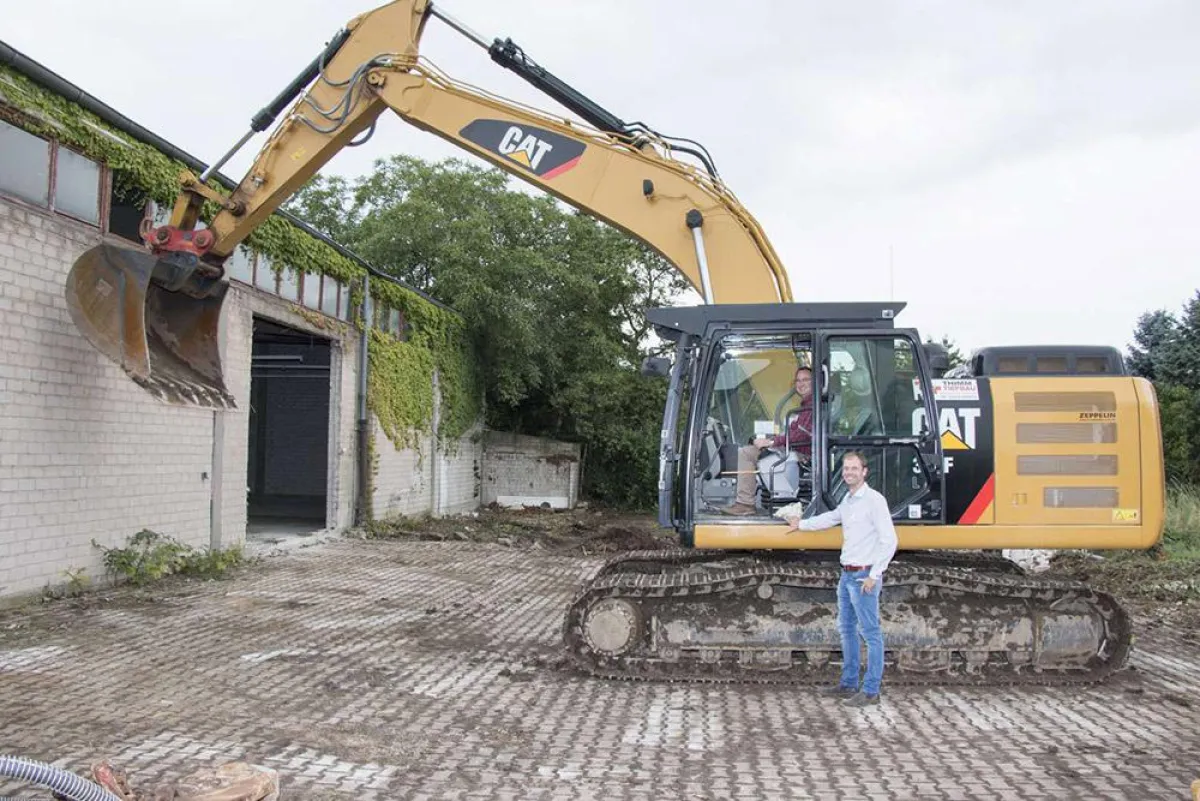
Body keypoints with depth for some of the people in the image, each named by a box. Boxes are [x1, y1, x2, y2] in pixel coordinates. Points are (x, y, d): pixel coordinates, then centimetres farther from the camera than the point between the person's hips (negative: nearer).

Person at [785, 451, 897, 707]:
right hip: (847, 574, 9)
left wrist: (874, 575, -18)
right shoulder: (848, 500, 13)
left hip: (864, 576, -9)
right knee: (847, 629, 16)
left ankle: (871, 691, 1)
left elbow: (889, 540, -17)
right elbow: (832, 517, 33)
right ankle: (849, 684, 27)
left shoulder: (874, 500, -13)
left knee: (871, 633, -3)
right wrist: (802, 525, 44)